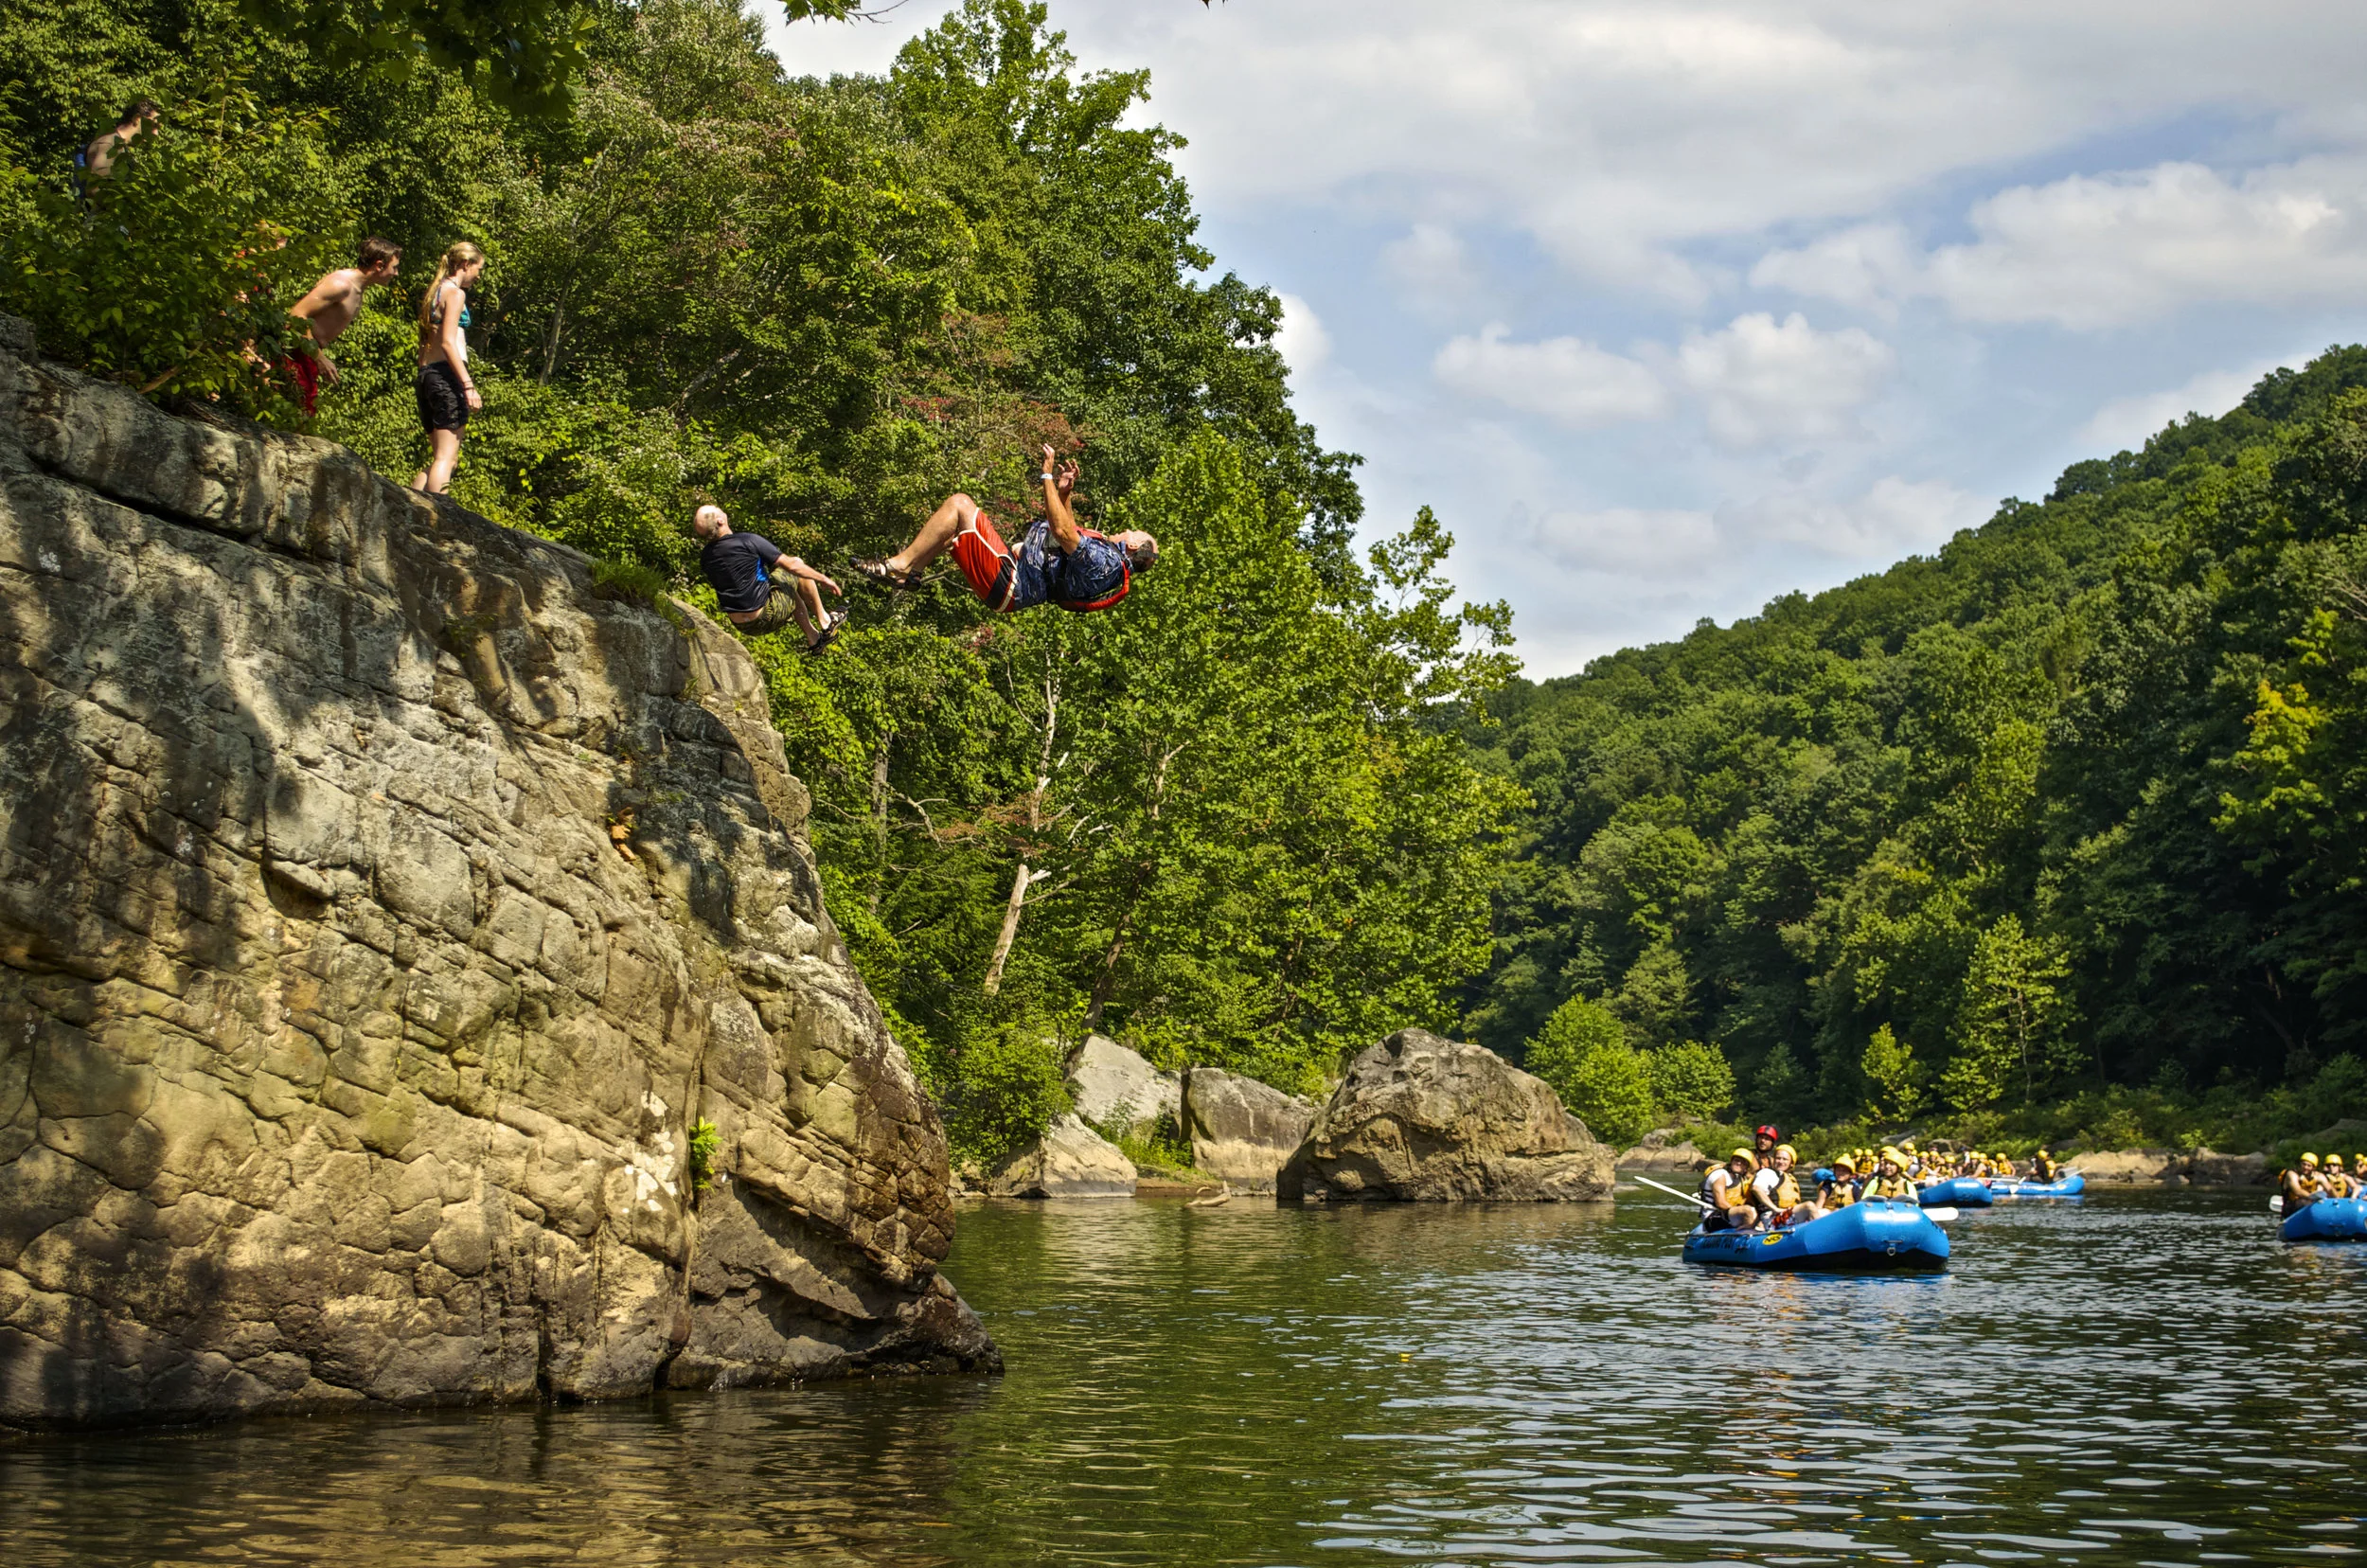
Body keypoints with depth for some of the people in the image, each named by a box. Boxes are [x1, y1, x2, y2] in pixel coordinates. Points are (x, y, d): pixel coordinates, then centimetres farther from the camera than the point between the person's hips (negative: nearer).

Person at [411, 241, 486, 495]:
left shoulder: (433, 292, 21)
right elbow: (447, 342, -15)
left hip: (426, 373, 9)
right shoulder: (455, 293, -5)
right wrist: (468, 385, -20)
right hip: (447, 374, -9)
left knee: (439, 456, 12)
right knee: (446, 457, -11)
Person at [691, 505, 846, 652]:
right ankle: (825, 623, 23)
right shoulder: (748, 541, -21)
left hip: (741, 625, 6)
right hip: (767, 617, -6)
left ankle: (813, 639, 40)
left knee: (791, 590, 31)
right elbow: (791, 565, -13)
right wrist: (823, 579, 2)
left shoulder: (705, 557, -4)